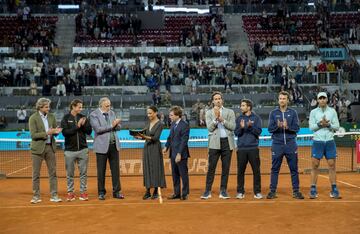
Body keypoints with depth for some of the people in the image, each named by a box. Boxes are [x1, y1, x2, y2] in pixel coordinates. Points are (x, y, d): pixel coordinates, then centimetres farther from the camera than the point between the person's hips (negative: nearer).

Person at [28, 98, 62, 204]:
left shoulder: (51, 116, 6)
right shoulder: (33, 118, -7)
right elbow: (33, 135, -13)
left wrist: (56, 131, -12)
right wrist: (47, 133, -23)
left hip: (50, 147, 4)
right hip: (38, 148, -4)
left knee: (53, 173, 5)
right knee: (36, 174, 4)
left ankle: (54, 195, 11)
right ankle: (36, 196, 13)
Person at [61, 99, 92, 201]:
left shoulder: (83, 117, 6)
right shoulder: (66, 118, -1)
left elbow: (89, 131, 4)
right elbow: (65, 132, -12)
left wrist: (84, 125, -13)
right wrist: (77, 126, -17)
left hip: (83, 149, 2)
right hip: (70, 150, -2)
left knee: (83, 173, 6)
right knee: (69, 174, 7)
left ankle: (83, 192, 15)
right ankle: (70, 192, 17)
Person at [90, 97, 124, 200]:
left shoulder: (112, 113, 12)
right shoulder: (94, 115, -5)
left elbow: (118, 127, 11)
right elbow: (98, 129, -17)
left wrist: (116, 124, -11)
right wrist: (111, 125, -16)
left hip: (114, 145, 5)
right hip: (102, 146, -5)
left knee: (115, 169, 5)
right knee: (101, 171, 3)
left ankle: (116, 192, 12)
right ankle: (101, 192, 13)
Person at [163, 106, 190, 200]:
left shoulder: (184, 125, -13)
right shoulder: (173, 124, 12)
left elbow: (184, 141, -17)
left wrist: (179, 153, -20)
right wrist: (166, 146, 6)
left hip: (181, 154, -8)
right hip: (173, 153, 8)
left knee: (183, 174, 2)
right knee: (175, 174, 13)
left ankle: (185, 194, 11)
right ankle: (176, 193, 23)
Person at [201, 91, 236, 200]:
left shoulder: (230, 112, 11)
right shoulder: (209, 113, 9)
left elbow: (232, 126, -2)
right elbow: (210, 128, -3)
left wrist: (222, 119, -11)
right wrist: (216, 118, -14)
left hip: (227, 142, 1)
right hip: (215, 143, -1)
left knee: (226, 168, 3)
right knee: (211, 167, -5)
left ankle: (223, 191, 10)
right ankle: (208, 191, 0)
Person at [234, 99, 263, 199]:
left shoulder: (256, 118, 3)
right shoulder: (239, 118, 9)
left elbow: (259, 132, -4)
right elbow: (236, 133, 3)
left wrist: (250, 126, -18)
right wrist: (241, 127, -15)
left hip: (253, 148, -2)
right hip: (241, 148, 2)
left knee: (256, 170, 0)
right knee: (240, 171, 4)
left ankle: (257, 192, 9)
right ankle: (240, 192, 12)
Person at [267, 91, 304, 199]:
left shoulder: (293, 112, 6)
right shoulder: (273, 113, 6)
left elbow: (297, 128, -2)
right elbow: (270, 128, -1)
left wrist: (287, 126, -19)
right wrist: (278, 126, -19)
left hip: (291, 144, 0)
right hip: (277, 144, 0)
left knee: (294, 169, 4)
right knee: (275, 169, 2)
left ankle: (296, 191, 11)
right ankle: (272, 191, 8)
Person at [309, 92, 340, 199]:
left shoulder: (332, 111, 6)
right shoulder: (313, 112, 4)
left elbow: (337, 126, 2)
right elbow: (311, 127, -3)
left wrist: (328, 124, -15)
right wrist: (320, 124, -18)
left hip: (330, 141, 1)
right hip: (317, 142, -1)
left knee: (332, 166, 2)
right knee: (315, 166, -1)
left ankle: (334, 190, 8)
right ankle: (313, 189, 5)